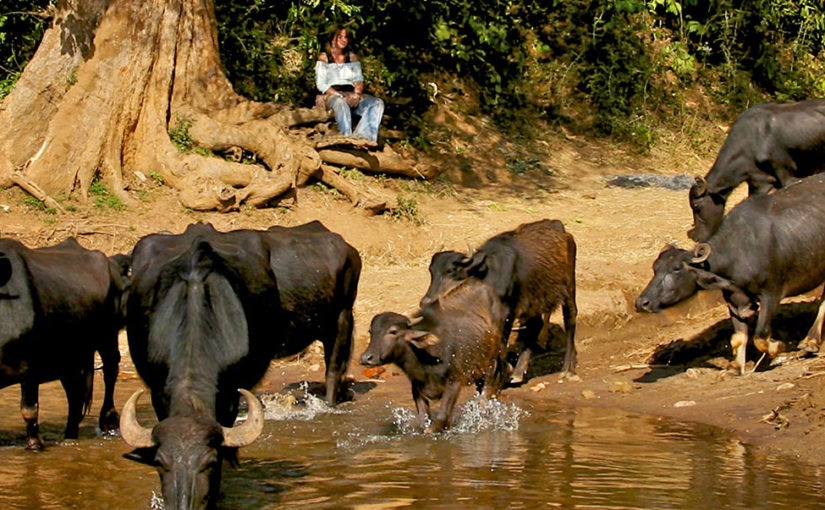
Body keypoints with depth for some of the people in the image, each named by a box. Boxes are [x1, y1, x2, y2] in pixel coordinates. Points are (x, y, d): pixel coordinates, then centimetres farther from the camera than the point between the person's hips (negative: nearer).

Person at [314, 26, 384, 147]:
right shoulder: (323, 57, 11)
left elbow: (359, 79, 15)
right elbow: (321, 84, 0)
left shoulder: (353, 57, 24)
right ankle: (348, 138, -62)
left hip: (352, 95, 4)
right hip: (331, 95, -4)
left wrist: (357, 93, -9)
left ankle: (364, 136, -51)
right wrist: (340, 95, -15)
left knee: (377, 103, -26)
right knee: (341, 103, -42)